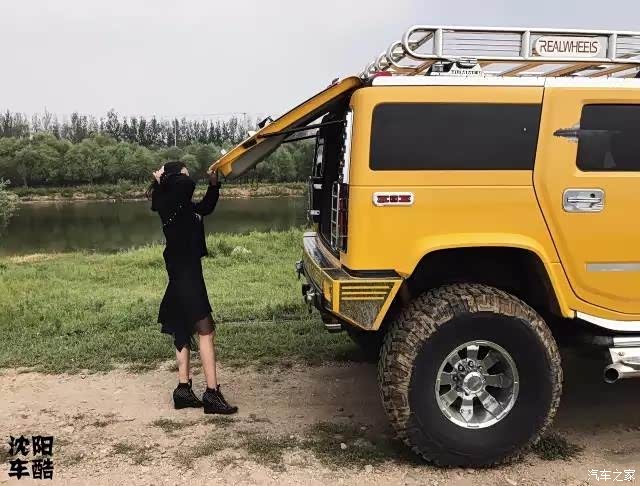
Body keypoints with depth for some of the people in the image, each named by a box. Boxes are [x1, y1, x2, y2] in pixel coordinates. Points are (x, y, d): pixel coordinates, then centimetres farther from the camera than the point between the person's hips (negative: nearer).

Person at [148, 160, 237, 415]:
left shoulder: (183, 206, 13)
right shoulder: (169, 203, -14)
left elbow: (206, 207, 26)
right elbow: (187, 184, -32)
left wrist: (214, 184, 12)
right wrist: (165, 179, -13)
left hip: (186, 273, 10)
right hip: (184, 273, -10)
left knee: (184, 331, 12)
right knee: (205, 330, -9)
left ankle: (183, 389, 20)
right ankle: (212, 393, -6)